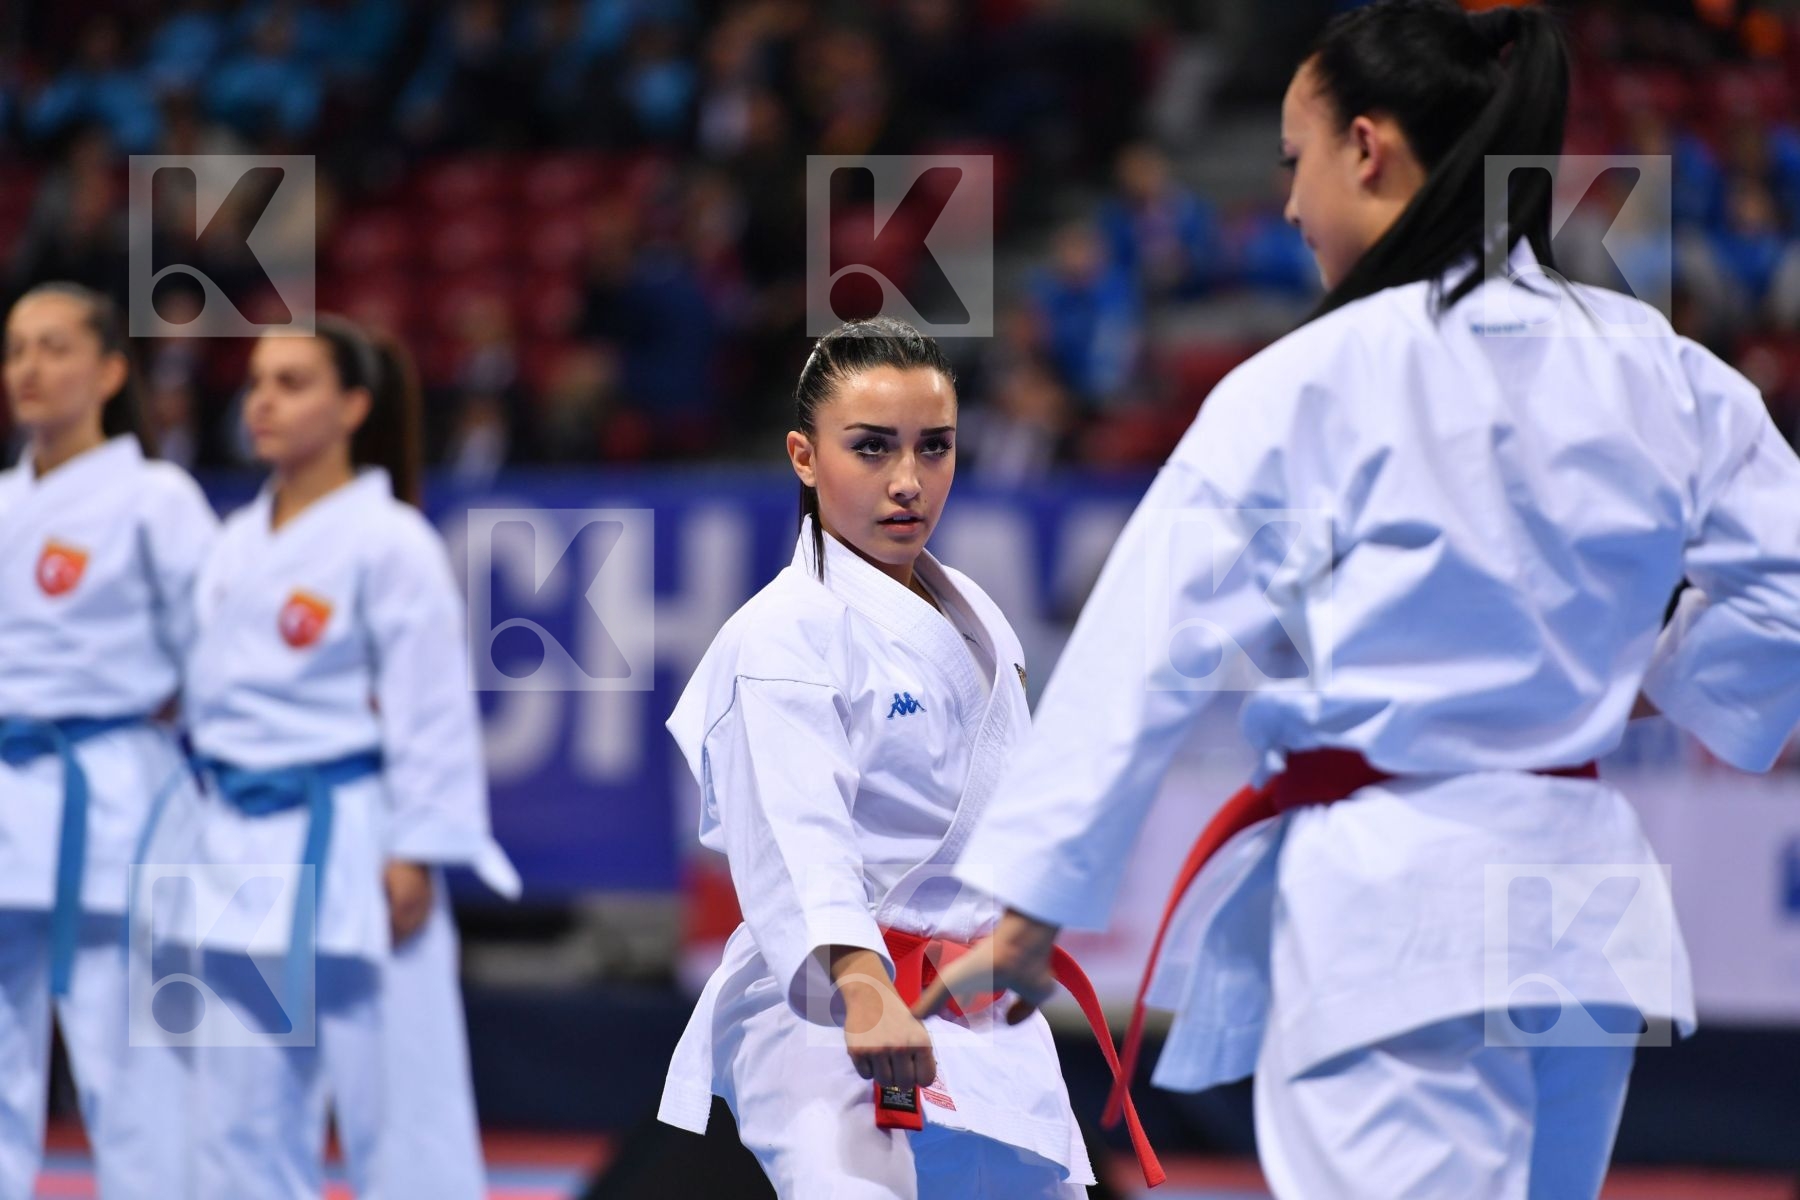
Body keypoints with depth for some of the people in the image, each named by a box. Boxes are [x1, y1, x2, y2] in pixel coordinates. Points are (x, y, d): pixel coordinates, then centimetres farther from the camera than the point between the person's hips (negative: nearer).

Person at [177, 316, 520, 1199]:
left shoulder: (390, 542, -9)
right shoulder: (237, 544, 12)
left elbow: (429, 706, -11)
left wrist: (415, 853, -15)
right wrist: (205, 844, 14)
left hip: (347, 847, -7)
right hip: (241, 849, 7)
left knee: (396, 1108, -6)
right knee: (242, 1114, 11)